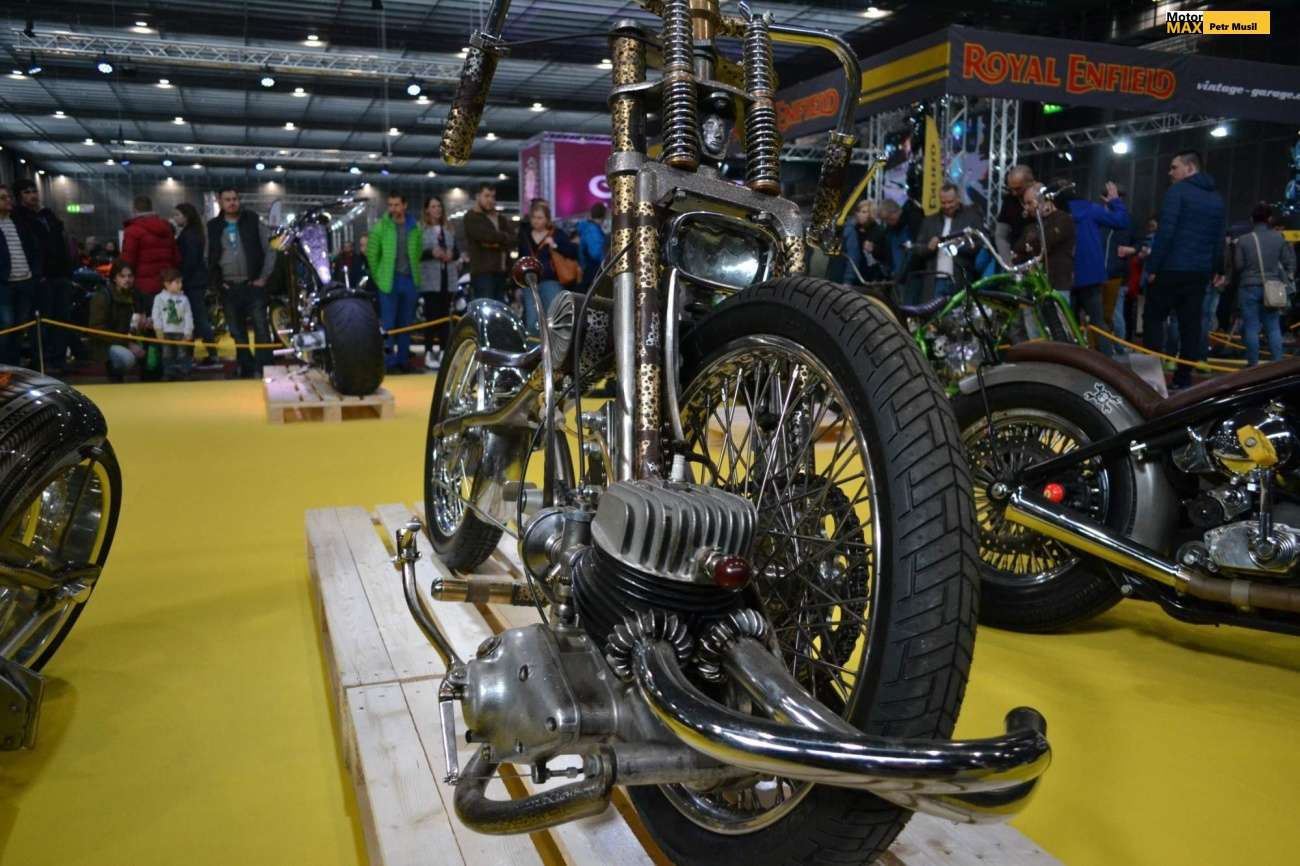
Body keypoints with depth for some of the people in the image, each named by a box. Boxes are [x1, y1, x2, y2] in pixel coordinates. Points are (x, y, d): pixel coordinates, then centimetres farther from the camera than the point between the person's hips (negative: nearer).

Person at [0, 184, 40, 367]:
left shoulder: (20, 223, 15)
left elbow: (34, 250, 17)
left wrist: (36, 274, 7)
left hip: (26, 282, 5)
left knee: (21, 327, 9)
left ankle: (15, 366, 18)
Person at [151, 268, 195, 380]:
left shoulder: (184, 299, 2)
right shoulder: (159, 298, -1)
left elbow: (188, 316, 1)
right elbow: (156, 315, -1)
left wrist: (188, 333, -4)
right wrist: (158, 329, -7)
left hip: (181, 333, 1)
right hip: (166, 333, -1)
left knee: (182, 356, 4)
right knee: (168, 355, 5)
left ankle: (183, 374, 10)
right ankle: (168, 374, 11)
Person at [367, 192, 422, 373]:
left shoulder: (415, 228, 6)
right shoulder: (380, 227, -2)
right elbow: (372, 254, 1)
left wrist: (415, 273, 7)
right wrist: (377, 276, 1)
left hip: (410, 281, 3)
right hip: (389, 282, -3)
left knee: (406, 323, 9)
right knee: (388, 323, -2)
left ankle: (402, 360, 18)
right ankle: (387, 362, 2)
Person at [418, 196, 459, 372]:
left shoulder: (449, 230, 16)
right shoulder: (420, 229, -1)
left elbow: (457, 251, 16)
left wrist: (452, 254, -6)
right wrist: (431, 253, -21)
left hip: (448, 277, 5)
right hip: (430, 278, -5)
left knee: (445, 315, 7)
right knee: (431, 315, -9)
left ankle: (444, 352, 13)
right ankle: (429, 353, -5)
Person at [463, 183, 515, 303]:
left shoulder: (499, 218, 23)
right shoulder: (471, 217, 0)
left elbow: (510, 240, 8)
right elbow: (486, 235, -16)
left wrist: (496, 243, -11)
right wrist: (503, 237, 2)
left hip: (500, 272, 7)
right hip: (482, 272, -7)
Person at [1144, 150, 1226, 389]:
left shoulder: (1177, 191, -7)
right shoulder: (1216, 197, 15)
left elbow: (1165, 232, -16)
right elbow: (1218, 238, 17)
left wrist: (1152, 266, -14)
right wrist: (1218, 269, 23)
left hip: (1172, 268, -6)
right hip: (1200, 271, 7)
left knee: (1153, 318, 1)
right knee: (1191, 323, 7)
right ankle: (1184, 377, 8)